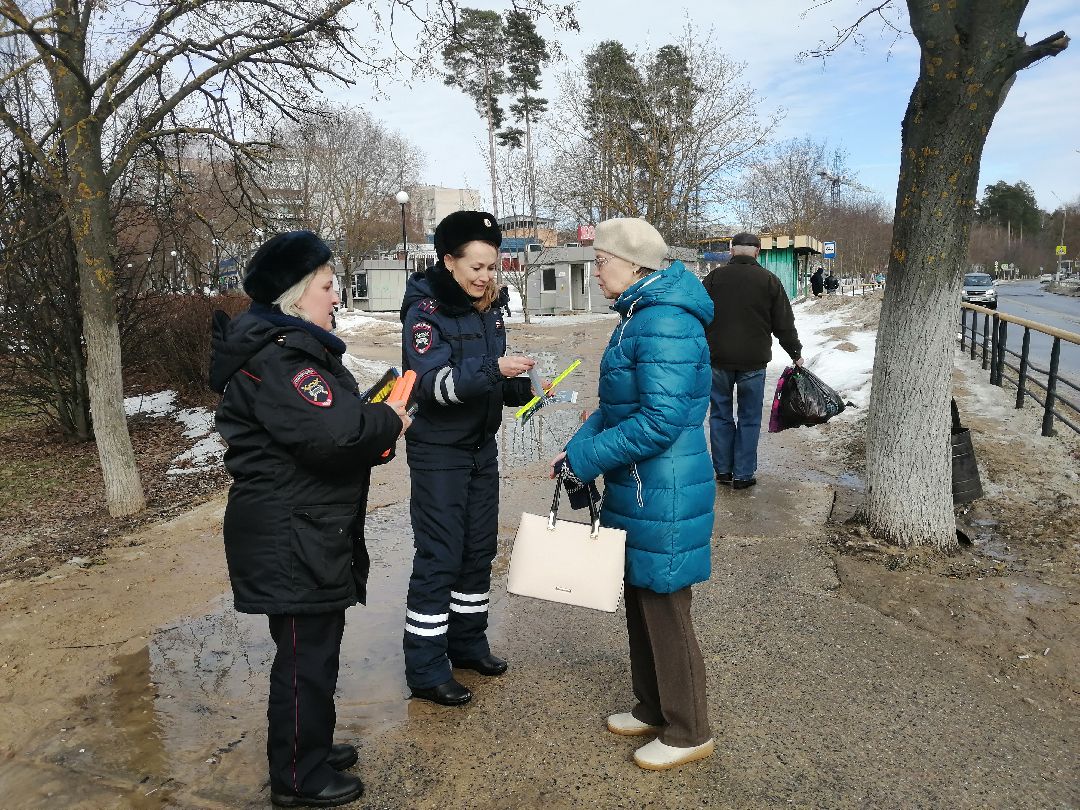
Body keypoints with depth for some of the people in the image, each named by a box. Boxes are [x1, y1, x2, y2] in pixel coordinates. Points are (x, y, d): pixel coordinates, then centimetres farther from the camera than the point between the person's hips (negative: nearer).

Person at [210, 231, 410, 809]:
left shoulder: (290, 346, 14)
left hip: (309, 532, 11)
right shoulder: (275, 357, -21)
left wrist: (373, 425, -1)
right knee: (306, 652, 4)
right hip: (290, 538, -11)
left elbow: (334, 419, 18)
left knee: (315, 642, 22)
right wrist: (388, 423, -15)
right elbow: (332, 429, -33)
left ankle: (310, 750, 40)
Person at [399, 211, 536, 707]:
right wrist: (494, 370, -35)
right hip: (438, 454, -7)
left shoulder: (488, 308, 8)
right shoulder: (425, 311, -14)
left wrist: (525, 389, -4)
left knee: (479, 550, 14)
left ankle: (467, 643, 31)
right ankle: (425, 670, 11)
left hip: (482, 449, 7)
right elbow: (435, 384, -25)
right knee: (438, 558, -2)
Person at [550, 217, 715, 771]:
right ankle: (652, 708, 40)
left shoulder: (665, 324, -21)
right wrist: (577, 448, 3)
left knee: (665, 611, 5)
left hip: (663, 496, -10)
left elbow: (660, 421, -26)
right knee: (640, 602, 21)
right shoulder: (637, 317, 12)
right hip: (638, 489, 10)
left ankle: (688, 733, 25)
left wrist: (586, 458, -19)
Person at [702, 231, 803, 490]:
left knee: (721, 415, 12)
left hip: (718, 360, 1)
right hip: (753, 361, -1)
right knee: (749, 418, 8)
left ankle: (722, 470, 17)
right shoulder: (769, 281, -1)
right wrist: (796, 353, 15)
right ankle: (743, 474, 11)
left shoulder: (714, 277, 0)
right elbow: (784, 324, 2)